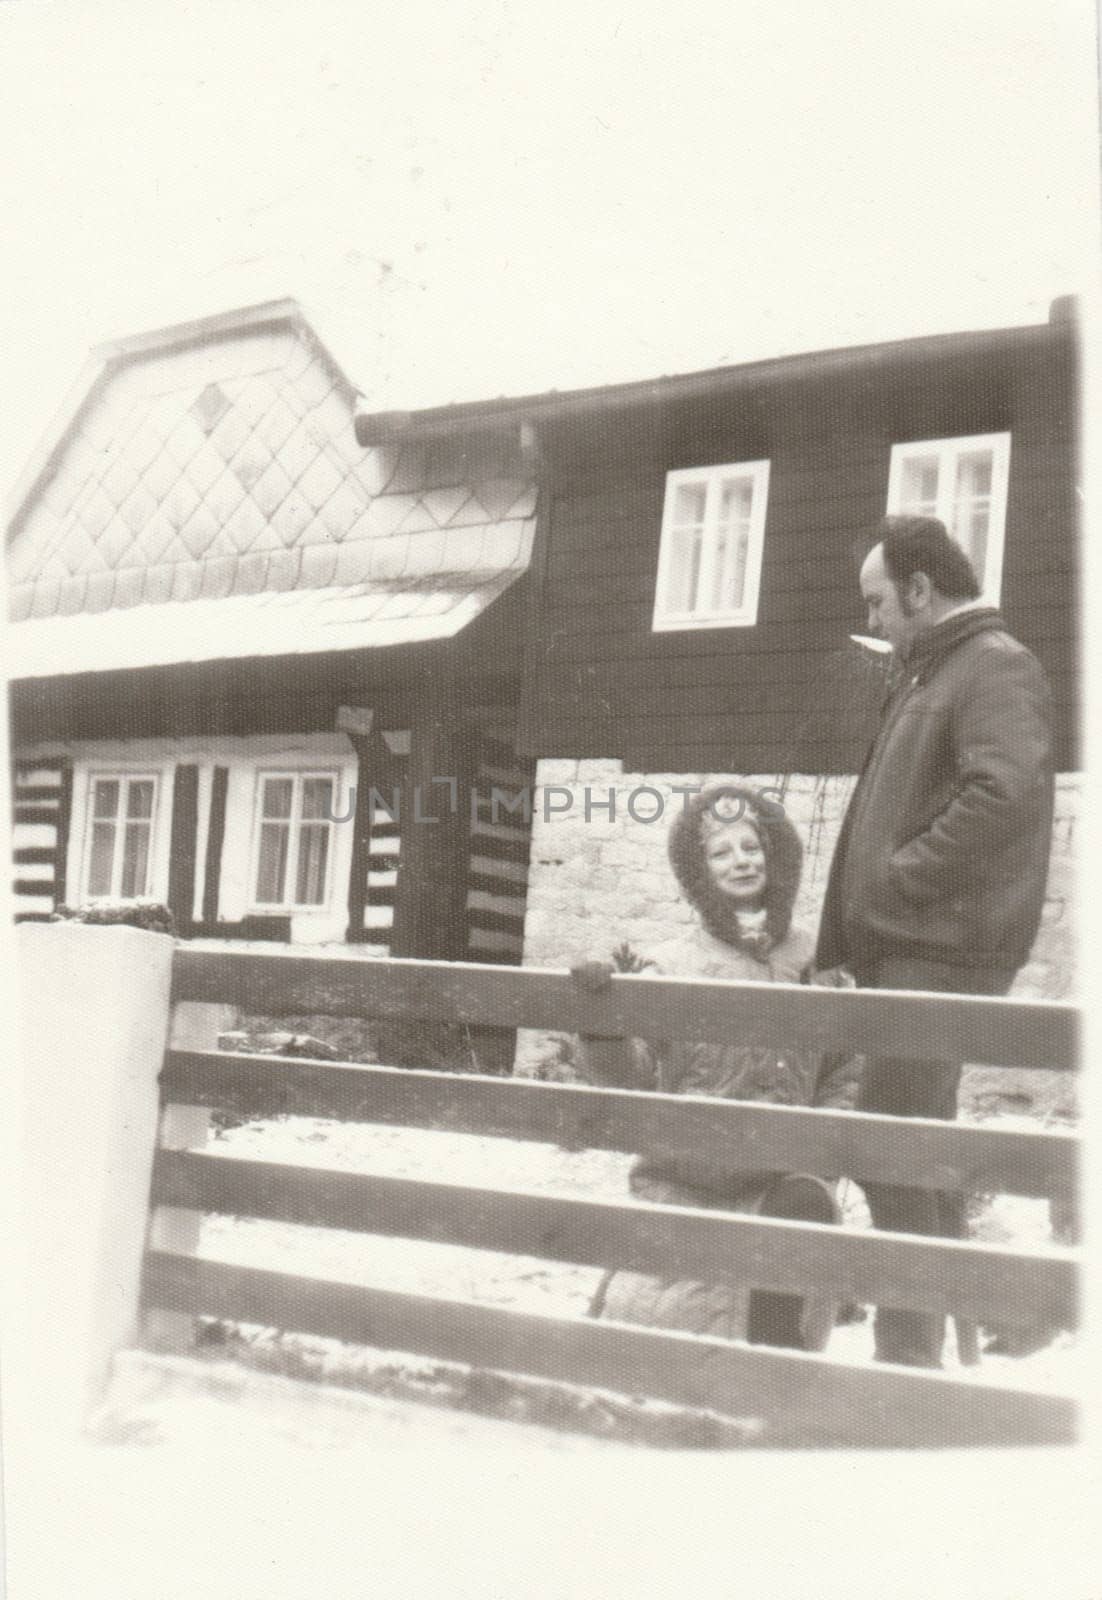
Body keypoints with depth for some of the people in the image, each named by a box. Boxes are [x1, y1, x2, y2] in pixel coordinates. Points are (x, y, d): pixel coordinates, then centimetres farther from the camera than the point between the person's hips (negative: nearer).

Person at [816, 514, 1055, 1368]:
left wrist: (900, 878, -19)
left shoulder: (997, 667, -10)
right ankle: (925, 1341, 26)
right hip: (907, 946, 10)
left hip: (942, 951, -10)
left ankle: (908, 1356, -3)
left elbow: (1001, 796, -26)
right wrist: (857, 926, 16)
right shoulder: (932, 673, 20)